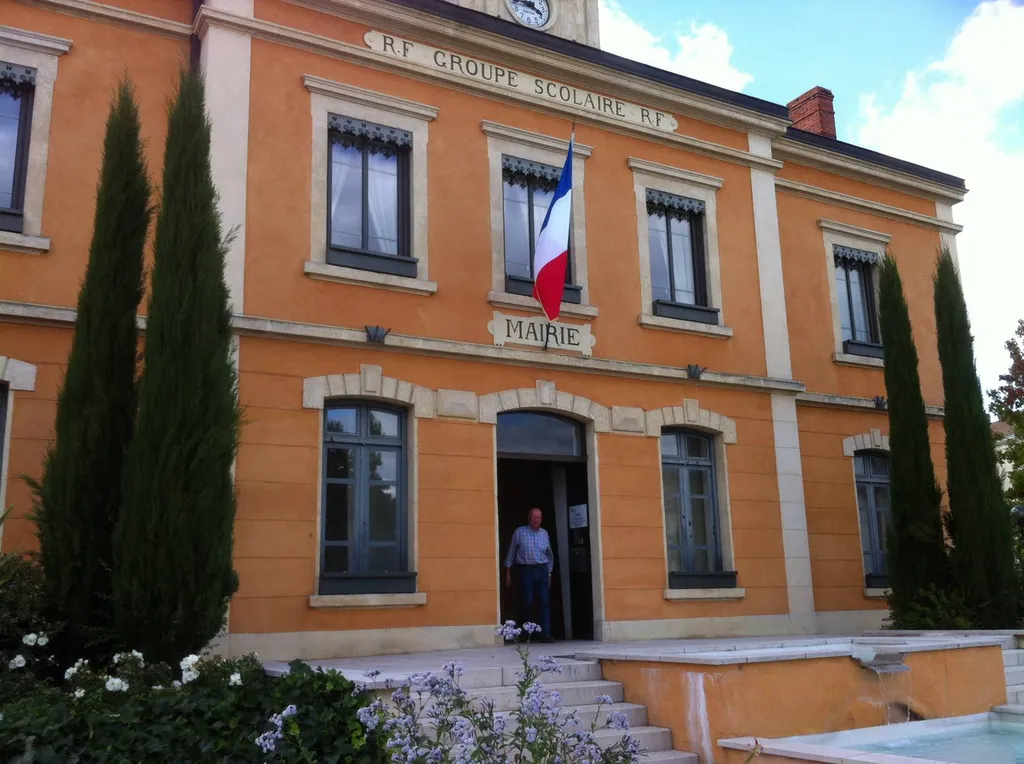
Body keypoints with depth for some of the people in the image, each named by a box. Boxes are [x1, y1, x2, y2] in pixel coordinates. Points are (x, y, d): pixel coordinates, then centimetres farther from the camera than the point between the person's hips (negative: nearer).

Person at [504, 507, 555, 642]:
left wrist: (549, 573, 16)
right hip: (526, 570, -3)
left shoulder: (544, 533, 13)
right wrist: (508, 572, 4)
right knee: (528, 602, -4)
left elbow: (549, 555, 20)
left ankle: (545, 633, -5)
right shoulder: (520, 532, 3)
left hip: (542, 570, 3)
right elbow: (511, 552, 6)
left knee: (544, 602, -5)